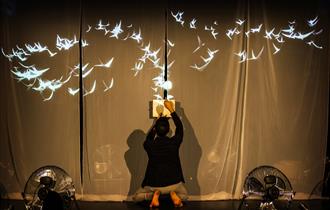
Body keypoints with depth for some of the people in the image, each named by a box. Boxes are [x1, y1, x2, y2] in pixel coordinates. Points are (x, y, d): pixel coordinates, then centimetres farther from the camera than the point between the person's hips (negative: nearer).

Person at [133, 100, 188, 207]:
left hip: (154, 184, 0)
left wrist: (158, 120, 21)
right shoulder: (174, 143, -15)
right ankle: (173, 194, -2)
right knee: (184, 196, 33)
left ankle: (154, 194, -6)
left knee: (136, 197, 24)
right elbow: (180, 127, 4)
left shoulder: (149, 145, -14)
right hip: (173, 183, 1)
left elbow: (149, 137, 12)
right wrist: (171, 109, 10)